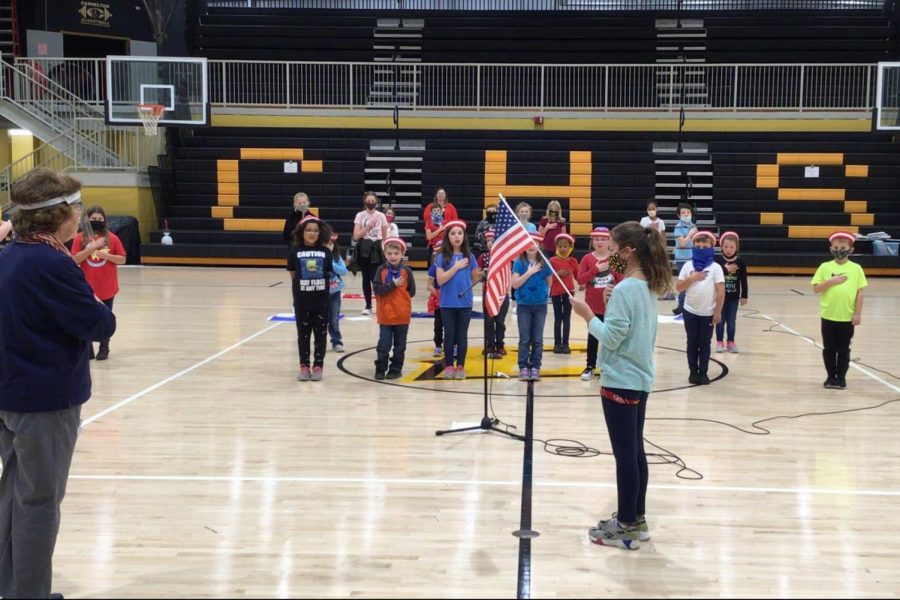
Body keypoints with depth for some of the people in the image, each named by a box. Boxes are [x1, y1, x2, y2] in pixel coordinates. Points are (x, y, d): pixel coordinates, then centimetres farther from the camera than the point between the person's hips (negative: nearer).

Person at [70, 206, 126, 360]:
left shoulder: (112, 238, -1)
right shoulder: (80, 238, 1)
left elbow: (122, 259, 0)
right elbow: (74, 260, -8)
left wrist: (106, 255, -16)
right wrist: (91, 248, -18)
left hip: (107, 287, -1)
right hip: (86, 288, 1)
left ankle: (104, 348, 16)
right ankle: (87, 349, 12)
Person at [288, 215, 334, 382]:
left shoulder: (325, 252, -1)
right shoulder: (295, 251, -3)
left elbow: (328, 275, 6)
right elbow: (293, 275, 5)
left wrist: (321, 288, 4)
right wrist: (301, 287, 7)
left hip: (322, 301, 1)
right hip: (302, 301, 0)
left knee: (320, 334, 7)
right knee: (303, 334, 9)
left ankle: (318, 366, 16)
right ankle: (304, 366, 18)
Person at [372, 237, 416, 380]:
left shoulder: (406, 271, -3)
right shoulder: (381, 270, -4)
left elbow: (412, 292, 1)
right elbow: (377, 289, -13)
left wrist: (400, 299, -2)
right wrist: (393, 285, -18)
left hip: (402, 315, 1)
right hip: (385, 315, -1)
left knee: (399, 345, 10)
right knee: (384, 344, 3)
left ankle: (396, 369, 20)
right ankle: (380, 369, 13)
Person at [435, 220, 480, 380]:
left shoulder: (469, 257, 3)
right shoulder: (443, 257, -3)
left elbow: (473, 279, 9)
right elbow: (440, 280, -12)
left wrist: (479, 276, -13)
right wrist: (456, 267, -17)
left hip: (465, 303, 2)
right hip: (447, 303, -2)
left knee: (462, 335, 6)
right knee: (449, 334, 4)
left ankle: (460, 366, 14)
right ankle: (449, 366, 14)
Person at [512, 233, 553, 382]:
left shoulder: (545, 263, 0)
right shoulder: (519, 262, -6)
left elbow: (549, 282, 12)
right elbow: (514, 284, -13)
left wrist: (545, 293, -2)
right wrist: (529, 272, -17)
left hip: (540, 305, 2)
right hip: (524, 305, -2)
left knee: (538, 339, 6)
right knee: (524, 339, 3)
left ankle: (535, 367, 12)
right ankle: (523, 367, 9)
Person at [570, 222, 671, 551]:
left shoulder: (624, 290, -19)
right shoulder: (649, 287, 9)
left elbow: (611, 338, -21)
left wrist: (587, 314, -12)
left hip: (620, 381, -10)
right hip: (641, 378, 10)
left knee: (624, 455, -1)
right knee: (635, 451, 16)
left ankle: (627, 527, 9)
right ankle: (636, 519, 25)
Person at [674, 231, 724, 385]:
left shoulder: (715, 267, -5)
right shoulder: (688, 266, 1)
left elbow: (721, 291, -6)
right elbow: (678, 287, -2)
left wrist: (718, 312, -8)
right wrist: (692, 278, -16)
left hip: (708, 313, -2)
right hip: (690, 312, 2)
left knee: (705, 343, 7)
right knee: (692, 342, 10)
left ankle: (703, 372, 15)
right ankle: (693, 371, 19)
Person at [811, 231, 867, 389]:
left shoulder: (856, 268, -2)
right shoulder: (825, 267, -1)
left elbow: (859, 292, -1)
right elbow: (816, 288, -2)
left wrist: (858, 314, -4)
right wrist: (831, 282, -17)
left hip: (847, 317, -1)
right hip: (828, 316, 1)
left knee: (844, 350, 8)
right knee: (829, 349, 9)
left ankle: (841, 377, 19)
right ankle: (831, 376, 21)